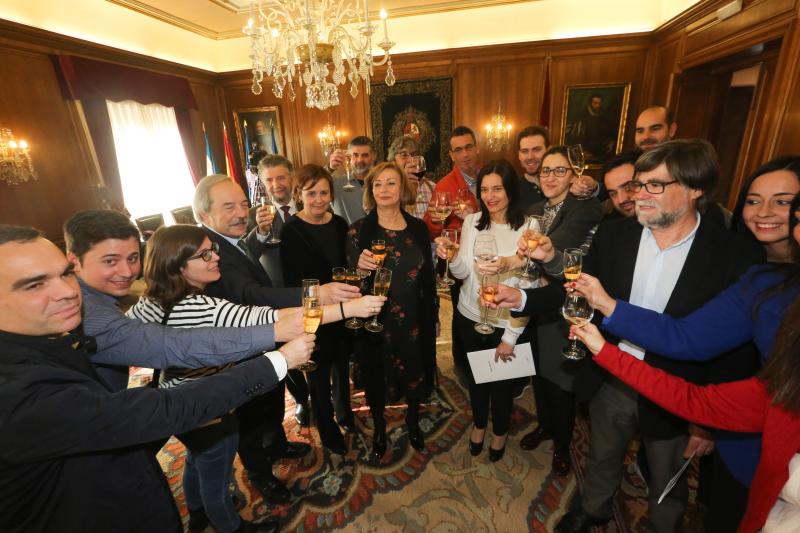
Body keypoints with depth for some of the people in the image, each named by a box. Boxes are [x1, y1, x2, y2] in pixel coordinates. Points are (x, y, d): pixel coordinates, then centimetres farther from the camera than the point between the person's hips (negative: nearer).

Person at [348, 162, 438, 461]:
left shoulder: (418, 228, -1)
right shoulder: (359, 231, -9)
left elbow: (428, 275, 6)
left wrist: (433, 314, 9)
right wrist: (361, 267, -31)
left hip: (415, 318, 3)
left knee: (416, 370, 19)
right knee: (377, 377, 15)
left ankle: (413, 422, 50)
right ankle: (379, 428, 45)